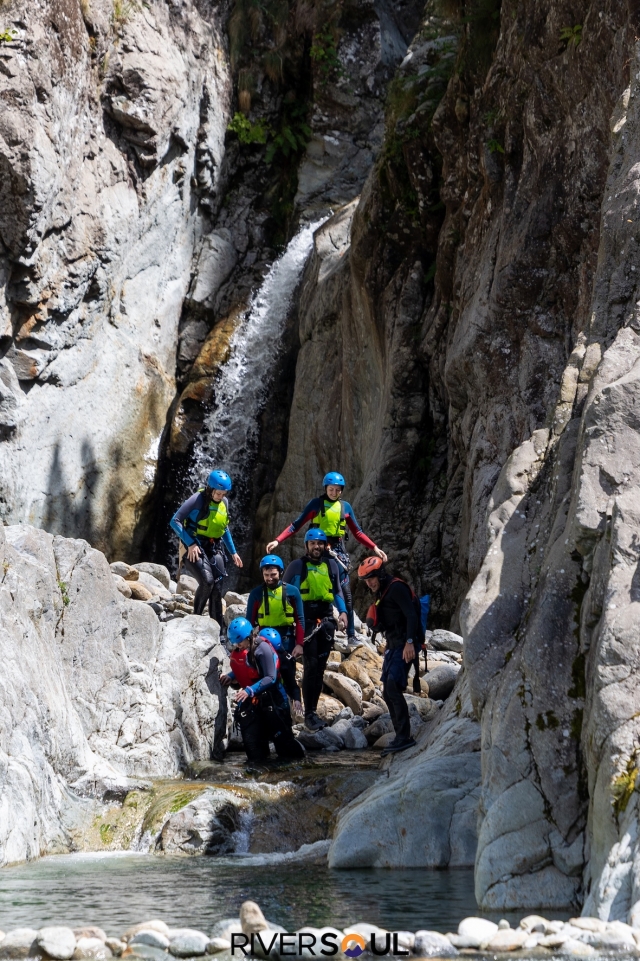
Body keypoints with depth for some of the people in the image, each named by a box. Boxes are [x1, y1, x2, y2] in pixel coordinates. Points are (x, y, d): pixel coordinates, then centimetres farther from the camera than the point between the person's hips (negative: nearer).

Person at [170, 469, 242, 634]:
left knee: (217, 588, -2)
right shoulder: (197, 499, -13)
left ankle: (219, 631, 4)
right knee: (207, 580, -25)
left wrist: (233, 552, 19)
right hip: (195, 548, -6)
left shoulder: (224, 503, 7)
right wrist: (190, 544, -21)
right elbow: (175, 521, -14)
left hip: (214, 549, 6)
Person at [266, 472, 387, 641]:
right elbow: (296, 525, -1)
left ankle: (351, 635, -2)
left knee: (345, 592, -4)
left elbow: (357, 532, 14)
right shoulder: (316, 504, 1)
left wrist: (375, 548, 5)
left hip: (338, 550, 2)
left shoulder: (345, 507, 10)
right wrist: (277, 541, -11)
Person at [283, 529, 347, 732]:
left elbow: (337, 591, 17)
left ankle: (313, 710, 12)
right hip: (306, 620, -4)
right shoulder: (297, 566, -1)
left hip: (326, 619, 4)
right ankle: (309, 714, -8)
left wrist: (343, 611, 2)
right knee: (311, 667, -10)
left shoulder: (331, 565, 10)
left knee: (320, 668, 6)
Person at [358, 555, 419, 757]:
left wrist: (409, 642, -30)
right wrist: (373, 621, 7)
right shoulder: (381, 593, 18)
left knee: (393, 688, -18)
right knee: (388, 692, 9)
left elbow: (411, 615, -22)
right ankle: (401, 737, 15)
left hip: (404, 646, -10)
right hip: (393, 646, 10)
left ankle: (404, 736, -19)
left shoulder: (397, 588, -12)